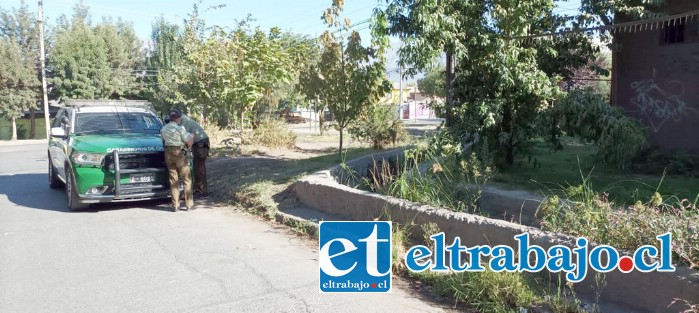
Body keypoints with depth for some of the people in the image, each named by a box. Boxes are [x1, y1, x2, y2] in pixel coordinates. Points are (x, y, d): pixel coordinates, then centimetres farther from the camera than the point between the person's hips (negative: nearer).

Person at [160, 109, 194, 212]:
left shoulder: (163, 129, 5)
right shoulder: (180, 129, -13)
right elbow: (189, 142, -13)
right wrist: (191, 137, 7)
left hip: (168, 154, 5)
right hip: (180, 154, -5)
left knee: (173, 180, 9)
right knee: (187, 179, 5)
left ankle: (175, 205, 8)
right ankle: (189, 204, 4)